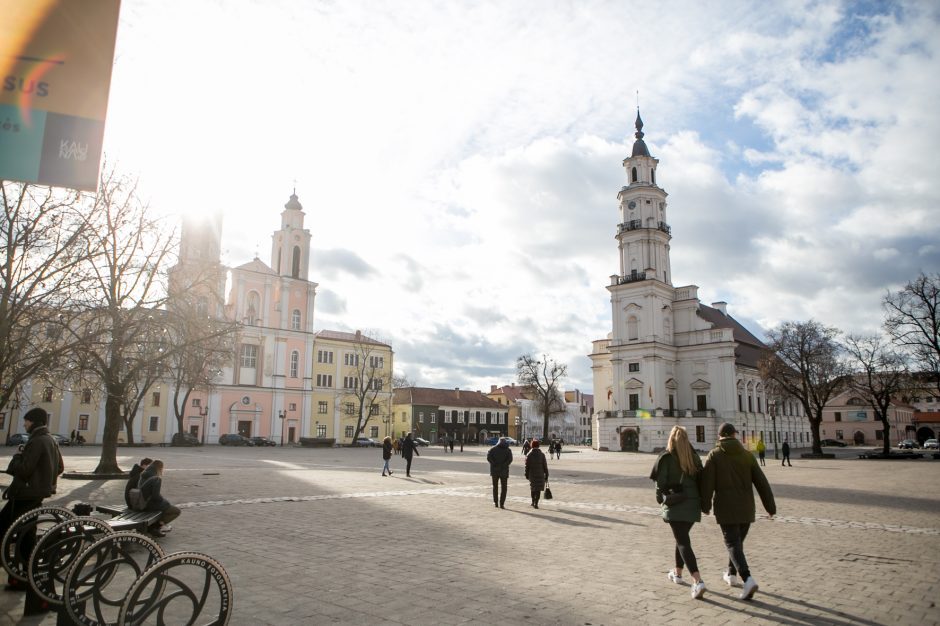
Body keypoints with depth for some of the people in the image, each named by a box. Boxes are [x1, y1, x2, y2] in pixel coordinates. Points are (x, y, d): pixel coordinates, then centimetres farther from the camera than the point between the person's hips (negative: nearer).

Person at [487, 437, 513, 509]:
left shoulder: (493, 449, 3)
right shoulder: (508, 450, 0)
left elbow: (488, 457, -11)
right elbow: (510, 459, -14)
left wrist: (494, 464, -7)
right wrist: (504, 465, -9)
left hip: (494, 470, 1)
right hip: (504, 471, -1)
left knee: (495, 487, 16)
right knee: (503, 487, 7)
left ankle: (495, 502, 16)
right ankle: (502, 503, -1)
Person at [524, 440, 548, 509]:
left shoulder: (529, 455, -4)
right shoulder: (542, 454, -3)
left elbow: (527, 466, -3)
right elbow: (545, 466, -1)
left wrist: (527, 474, 6)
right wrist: (546, 475, 4)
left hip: (532, 475, 1)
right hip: (540, 475, -1)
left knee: (533, 488, 19)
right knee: (538, 489, 2)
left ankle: (533, 502, 28)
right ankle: (536, 503, -6)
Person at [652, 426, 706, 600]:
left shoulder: (666, 457, -10)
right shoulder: (694, 457, 5)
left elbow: (660, 483, -12)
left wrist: (661, 493, 8)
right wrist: (703, 503, 17)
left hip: (675, 506, -5)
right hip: (693, 504, 6)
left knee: (683, 542, -5)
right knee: (682, 538, 23)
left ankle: (698, 581, -19)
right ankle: (677, 573, 36)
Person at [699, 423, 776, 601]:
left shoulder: (714, 455, -6)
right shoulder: (747, 455, 3)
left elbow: (707, 482, -10)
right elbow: (762, 482, 3)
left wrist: (705, 505, 0)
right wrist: (770, 506, 10)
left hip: (726, 509, -4)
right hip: (746, 509, 4)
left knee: (733, 544, -2)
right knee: (738, 541, 20)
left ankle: (748, 579, -20)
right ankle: (731, 574, 34)